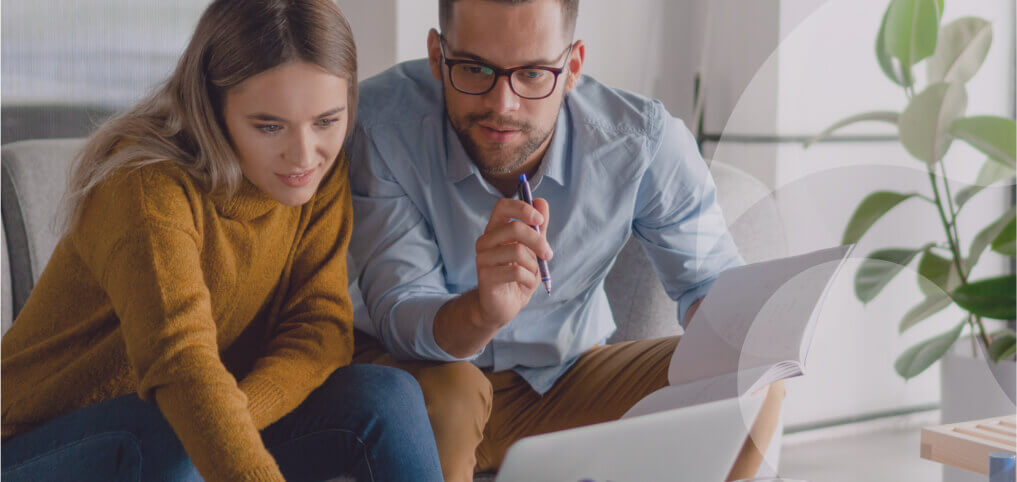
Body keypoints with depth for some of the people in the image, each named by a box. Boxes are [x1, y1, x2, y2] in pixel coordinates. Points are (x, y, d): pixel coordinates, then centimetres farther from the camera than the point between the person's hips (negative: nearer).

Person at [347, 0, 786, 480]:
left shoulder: (642, 139, -19)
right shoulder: (380, 122, -25)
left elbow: (711, 280, -6)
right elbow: (397, 314, -28)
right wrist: (483, 313, -51)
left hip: (565, 378, 2)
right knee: (445, 393, -37)